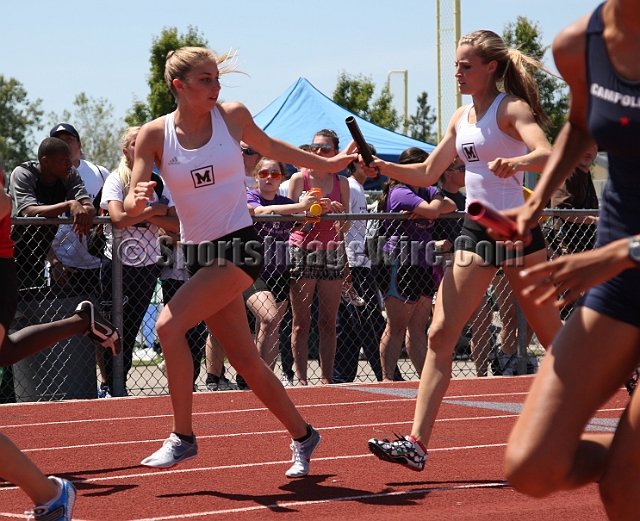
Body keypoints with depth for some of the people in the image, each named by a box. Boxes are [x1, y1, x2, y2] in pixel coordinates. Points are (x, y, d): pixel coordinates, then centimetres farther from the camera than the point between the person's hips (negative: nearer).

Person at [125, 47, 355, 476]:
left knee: (169, 326, -21)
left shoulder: (233, 116, -4)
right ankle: (303, 436, 26)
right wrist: (138, 200, -30)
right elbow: (131, 206, -6)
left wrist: (329, 163, 24)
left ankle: (183, 437, -10)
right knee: (246, 361, 7)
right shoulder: (154, 135, -3)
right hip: (200, 253, 3)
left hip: (239, 247, -3)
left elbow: (270, 147, 18)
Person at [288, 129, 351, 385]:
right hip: (302, 251, -3)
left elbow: (345, 227, 10)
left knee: (328, 322, 2)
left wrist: (335, 211, -10)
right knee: (301, 321, -5)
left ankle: (327, 378, 5)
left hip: (332, 253, 3)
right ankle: (301, 378, -4)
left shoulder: (341, 183, 10)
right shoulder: (299, 178, 2)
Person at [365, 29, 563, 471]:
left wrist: (513, 161, -46)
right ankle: (417, 443, -10)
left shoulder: (509, 108, -9)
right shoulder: (462, 118, 13)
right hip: (476, 231, 7)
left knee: (551, 334, 4)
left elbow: (547, 154, -26)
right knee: (440, 335, -5)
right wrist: (380, 166, 3)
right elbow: (427, 174, 17)